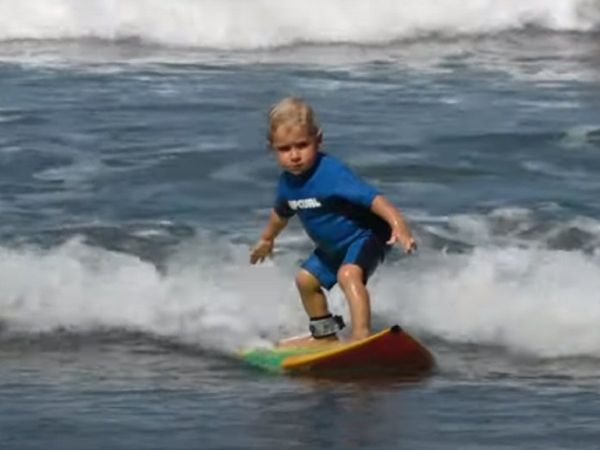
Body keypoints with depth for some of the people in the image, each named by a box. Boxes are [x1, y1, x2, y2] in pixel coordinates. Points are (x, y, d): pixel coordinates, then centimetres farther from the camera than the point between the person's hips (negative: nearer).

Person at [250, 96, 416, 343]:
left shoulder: (332, 174, -34)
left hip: (366, 235, -9)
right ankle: (326, 335, 40)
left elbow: (372, 198, -43)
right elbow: (281, 213, 16)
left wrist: (398, 224, -58)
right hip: (332, 248, 9)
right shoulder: (288, 182, -9)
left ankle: (361, 336, -45)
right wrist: (266, 239, 34)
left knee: (349, 274, -33)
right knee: (306, 279, 21)